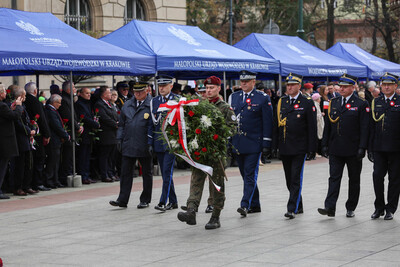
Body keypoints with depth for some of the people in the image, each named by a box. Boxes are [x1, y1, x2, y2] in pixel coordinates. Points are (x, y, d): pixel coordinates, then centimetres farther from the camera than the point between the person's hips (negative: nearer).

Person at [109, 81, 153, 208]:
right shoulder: (127, 105, 12)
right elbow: (122, 124, 17)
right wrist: (119, 139, 7)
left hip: (144, 146, -4)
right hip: (128, 145, 4)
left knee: (147, 173, 8)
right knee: (126, 172, 1)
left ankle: (145, 200, 16)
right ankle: (122, 200, 2)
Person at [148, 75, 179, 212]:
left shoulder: (177, 100, -1)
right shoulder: (154, 101, 11)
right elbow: (153, 123, 12)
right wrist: (150, 143, 6)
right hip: (158, 143, 5)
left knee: (167, 172, -12)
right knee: (165, 173, 9)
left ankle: (163, 202, -12)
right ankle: (173, 202, 17)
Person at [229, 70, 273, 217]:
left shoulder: (263, 98, -2)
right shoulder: (233, 97, 11)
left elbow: (267, 122, -4)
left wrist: (266, 144, -9)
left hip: (253, 143, -5)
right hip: (237, 143, 5)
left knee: (250, 175, -10)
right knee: (246, 175, 10)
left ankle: (245, 205, -14)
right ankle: (255, 205, 19)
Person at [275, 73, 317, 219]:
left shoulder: (307, 103, -3)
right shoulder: (281, 102, 10)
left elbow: (312, 127, -5)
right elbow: (276, 125, 13)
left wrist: (312, 148, -9)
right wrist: (275, 146, 9)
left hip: (299, 148, -5)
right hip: (284, 148, 5)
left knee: (296, 178, -8)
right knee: (289, 179, 11)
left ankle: (292, 208, -8)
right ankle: (299, 207, 24)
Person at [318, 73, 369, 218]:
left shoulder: (361, 104, -4)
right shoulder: (333, 103, 9)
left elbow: (364, 128, -7)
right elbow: (327, 126, 12)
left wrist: (362, 148, -14)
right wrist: (325, 145, 7)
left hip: (353, 150, -3)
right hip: (335, 149, 3)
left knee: (354, 179, 8)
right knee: (334, 178, -5)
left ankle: (350, 208, 17)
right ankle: (330, 207, -11)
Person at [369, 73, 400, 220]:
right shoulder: (376, 102, 10)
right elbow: (372, 126, 11)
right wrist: (370, 148, 7)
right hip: (379, 147, 3)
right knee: (377, 176, -1)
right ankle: (379, 207, 12)